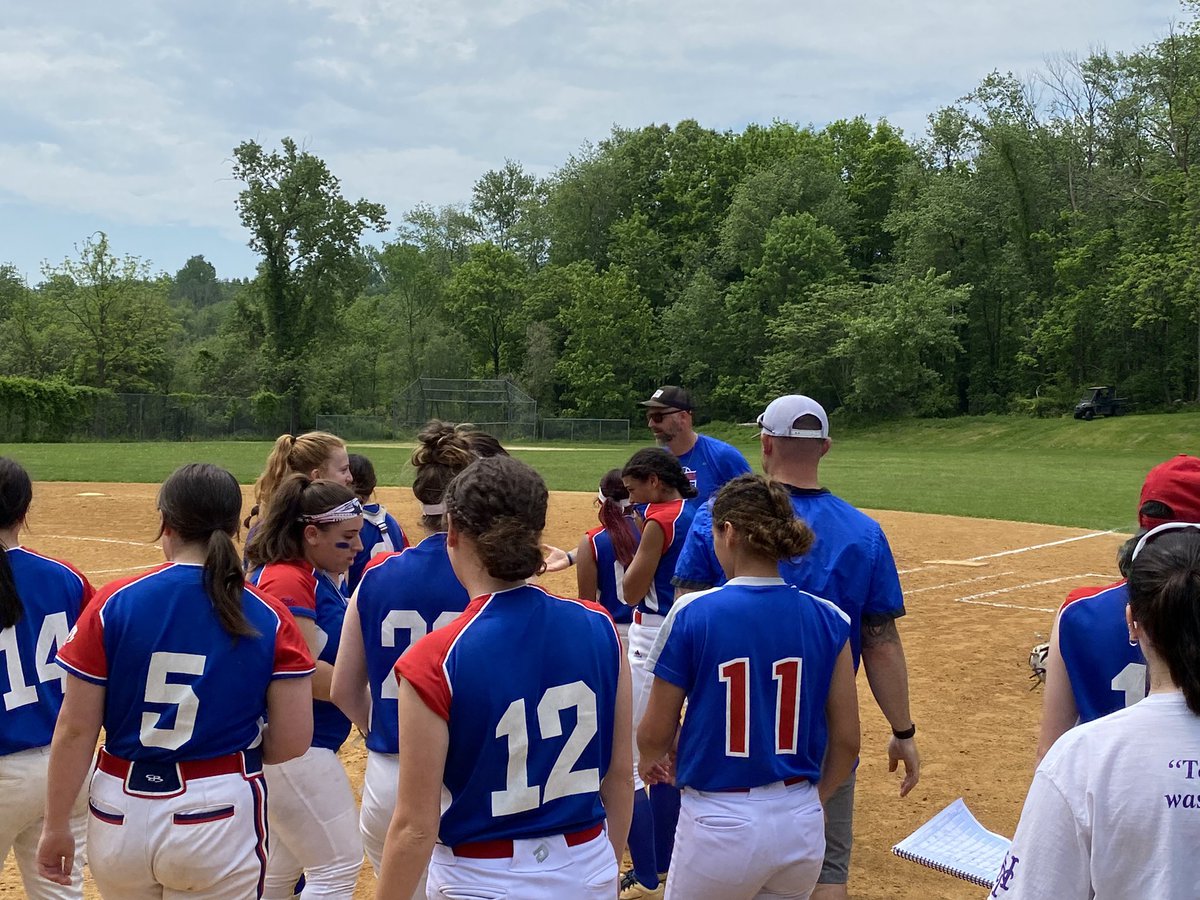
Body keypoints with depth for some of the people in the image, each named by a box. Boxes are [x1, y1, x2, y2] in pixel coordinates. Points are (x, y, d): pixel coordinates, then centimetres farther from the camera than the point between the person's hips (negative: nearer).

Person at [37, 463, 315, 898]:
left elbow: (75, 730, -6)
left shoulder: (113, 603, -8)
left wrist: (56, 826, 5)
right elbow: (292, 742, -7)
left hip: (120, 815, 2)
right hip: (220, 817, -2)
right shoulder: (270, 619, -8)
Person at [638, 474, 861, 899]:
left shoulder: (691, 614, -12)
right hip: (803, 827, 3)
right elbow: (847, 740, 1)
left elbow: (655, 734, -6)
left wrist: (647, 762, 17)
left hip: (719, 821, -3)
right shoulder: (827, 620, -4)